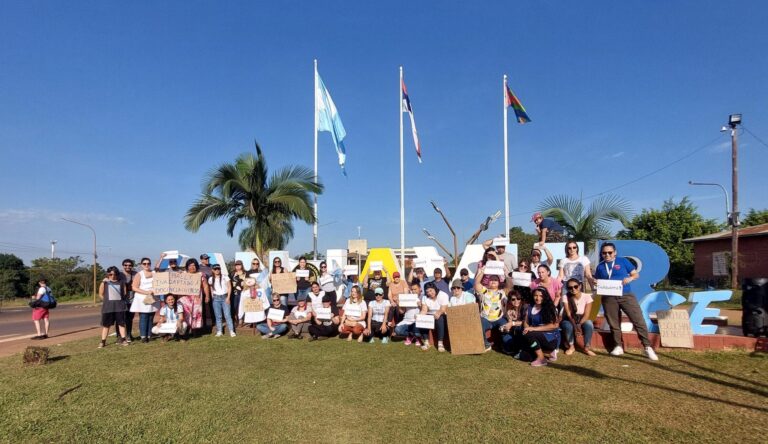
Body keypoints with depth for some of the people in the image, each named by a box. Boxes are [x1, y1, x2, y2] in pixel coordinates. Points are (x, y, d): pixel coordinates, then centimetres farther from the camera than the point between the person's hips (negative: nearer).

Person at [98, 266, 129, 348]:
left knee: (121, 323, 3)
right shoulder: (104, 282, 3)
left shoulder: (121, 282, 5)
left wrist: (119, 300, 2)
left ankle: (123, 339, 8)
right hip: (108, 305, -1)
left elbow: (124, 293, 10)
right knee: (106, 324, 5)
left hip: (119, 305, 1)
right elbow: (101, 294, 7)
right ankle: (103, 341, 11)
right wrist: (107, 300, 2)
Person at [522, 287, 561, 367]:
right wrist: (526, 328, -17)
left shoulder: (550, 308, -10)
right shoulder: (530, 307, 6)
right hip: (538, 336, 7)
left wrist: (534, 329, -23)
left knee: (529, 335, -28)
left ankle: (541, 358, -11)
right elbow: (526, 322, 8)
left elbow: (554, 325, -19)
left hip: (551, 337, -7)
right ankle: (550, 351, 0)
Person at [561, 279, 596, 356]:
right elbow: (568, 314, -19)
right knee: (568, 326, -35)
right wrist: (575, 325, -37)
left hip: (582, 320, 0)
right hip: (569, 320, 0)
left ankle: (586, 348, -14)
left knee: (589, 324, -33)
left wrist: (579, 324, -35)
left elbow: (586, 315, -18)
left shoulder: (587, 296, -14)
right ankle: (571, 347, -7)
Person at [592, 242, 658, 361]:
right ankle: (618, 346, 20)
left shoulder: (623, 261, 4)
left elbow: (636, 274, 6)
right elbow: (597, 281, 17)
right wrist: (594, 282, -7)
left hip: (626, 295, -2)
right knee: (613, 323, 8)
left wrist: (630, 278, -16)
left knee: (639, 320, -7)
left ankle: (647, 347, 0)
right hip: (609, 298, 2)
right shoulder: (600, 266, 10)